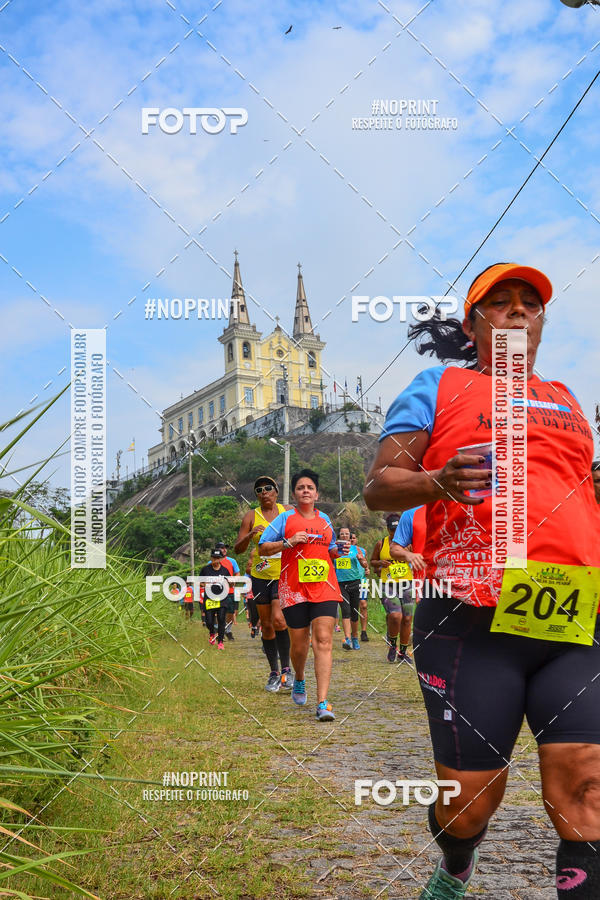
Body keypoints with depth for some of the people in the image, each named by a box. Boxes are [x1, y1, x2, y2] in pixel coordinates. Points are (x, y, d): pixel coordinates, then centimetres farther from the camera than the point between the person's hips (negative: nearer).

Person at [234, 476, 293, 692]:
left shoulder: (289, 511, 3)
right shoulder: (251, 517, 1)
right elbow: (238, 548, -4)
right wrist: (250, 535, -22)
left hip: (285, 574, -2)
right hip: (261, 576, 2)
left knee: (278, 619, -19)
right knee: (266, 626, 7)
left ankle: (286, 669, -6)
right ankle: (274, 673, 19)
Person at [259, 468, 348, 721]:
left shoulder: (325, 520, 15)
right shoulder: (285, 519, 4)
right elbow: (262, 549, 1)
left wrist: (340, 551, 7)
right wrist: (289, 542, -12)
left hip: (324, 588, 2)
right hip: (294, 589, -2)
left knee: (323, 641, -11)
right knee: (299, 645, 5)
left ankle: (322, 703, -15)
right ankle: (299, 680, 39)